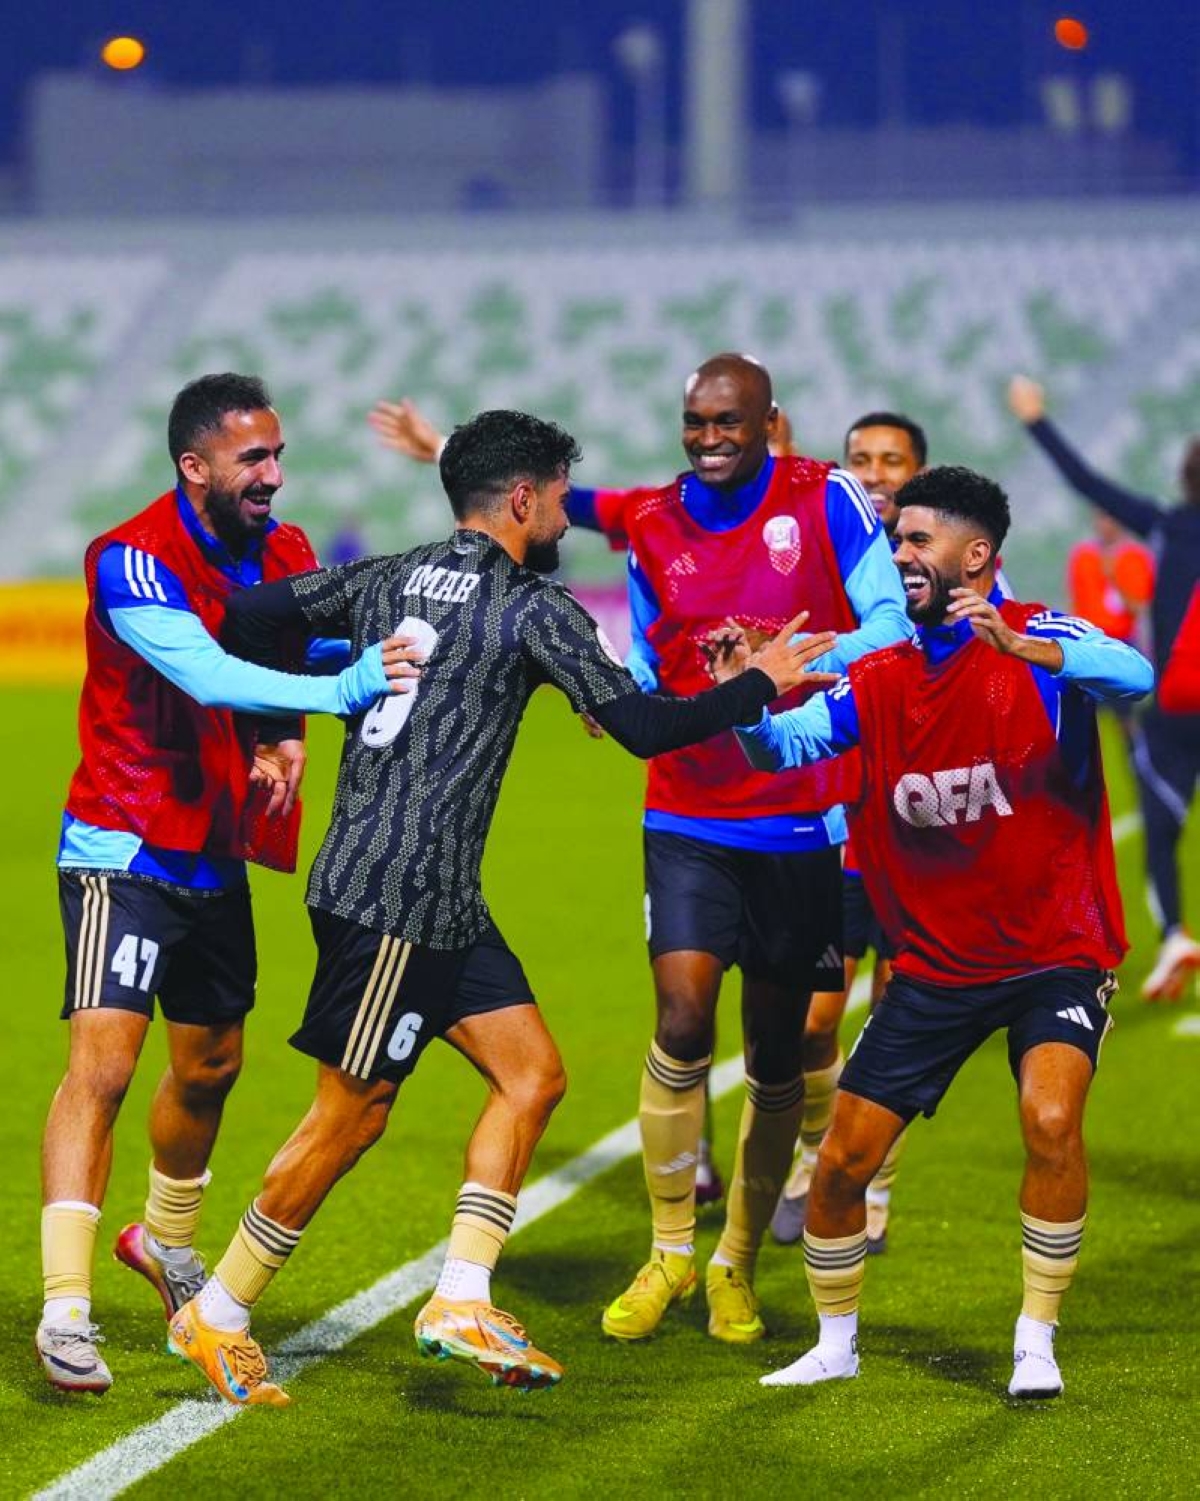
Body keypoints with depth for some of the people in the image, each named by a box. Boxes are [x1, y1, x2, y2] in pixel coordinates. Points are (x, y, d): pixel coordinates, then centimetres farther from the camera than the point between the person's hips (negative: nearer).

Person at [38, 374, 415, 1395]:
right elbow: (208, 677, -34)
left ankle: (166, 1243, 45)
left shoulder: (282, 552, 1)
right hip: (125, 849, -7)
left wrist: (289, 735, -12)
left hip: (219, 858, 7)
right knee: (104, 1062, -19)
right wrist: (337, 689, -45)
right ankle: (66, 1313, -21)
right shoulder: (133, 562, -21)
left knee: (210, 1068, 19)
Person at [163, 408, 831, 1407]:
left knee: (532, 1073, 8)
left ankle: (462, 1301, 3)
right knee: (351, 1116, -1)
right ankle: (217, 1317, 8)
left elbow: (250, 621, 7)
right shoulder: (532, 607, -9)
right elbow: (643, 725, -12)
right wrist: (761, 687, -1)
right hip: (399, 896, -9)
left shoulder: (389, 578, 12)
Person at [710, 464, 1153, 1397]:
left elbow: (1135, 678, -32)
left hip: (1057, 954, -5)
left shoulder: (1041, 642, -12)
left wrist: (1024, 649, -48)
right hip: (936, 964, 5)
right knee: (842, 1162, 1)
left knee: (1052, 1122, -28)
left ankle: (1037, 1343, -11)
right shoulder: (880, 679, 3)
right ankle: (836, 1344, 24)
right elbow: (789, 743, -11)